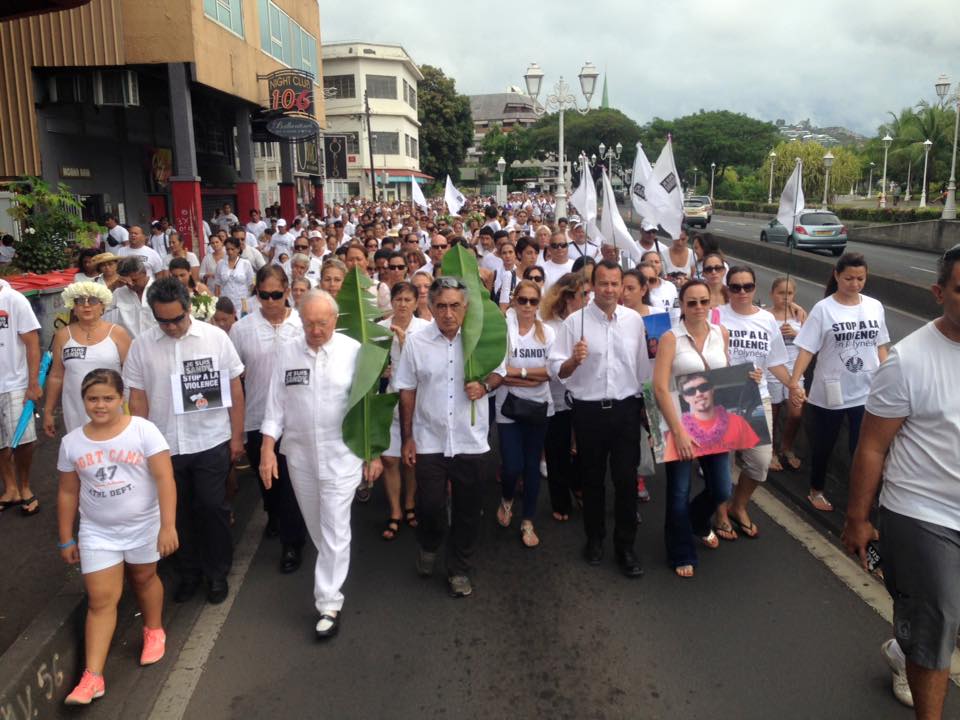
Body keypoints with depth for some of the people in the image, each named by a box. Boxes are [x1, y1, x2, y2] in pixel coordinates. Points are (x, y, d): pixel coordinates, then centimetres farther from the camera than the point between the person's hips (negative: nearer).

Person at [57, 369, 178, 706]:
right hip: (97, 531, 2)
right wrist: (66, 539, 9)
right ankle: (92, 676, 6)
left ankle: (154, 631, 45)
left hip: (144, 526, -2)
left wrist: (168, 526, -24)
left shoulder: (143, 430, -16)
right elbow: (68, 492, 6)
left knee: (144, 579, 19)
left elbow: (165, 479, -19)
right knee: (100, 599, 1)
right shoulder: (71, 442, -4)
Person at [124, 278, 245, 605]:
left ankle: (217, 572, 25)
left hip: (211, 442, -2)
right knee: (179, 511, 15)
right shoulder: (142, 345, -2)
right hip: (165, 445, 2)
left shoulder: (215, 337, -7)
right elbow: (138, 397, 4)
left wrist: (237, 436, -1)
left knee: (213, 508, 6)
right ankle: (189, 571, 33)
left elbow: (235, 389, -2)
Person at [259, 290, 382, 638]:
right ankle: (331, 571, 43)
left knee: (335, 530, -2)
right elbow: (276, 402, 2)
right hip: (299, 454, 3)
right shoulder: (286, 351, -2)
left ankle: (329, 604, 8)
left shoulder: (354, 351, -8)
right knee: (316, 526, 19)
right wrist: (267, 449, -3)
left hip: (342, 454, -3)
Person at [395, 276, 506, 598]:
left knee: (467, 510, 10)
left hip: (471, 441, 1)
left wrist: (485, 385, -14)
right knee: (429, 506, 6)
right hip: (429, 441, 0)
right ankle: (428, 546, 39)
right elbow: (407, 391, 1)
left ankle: (459, 569, 30)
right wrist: (407, 437, 1)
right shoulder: (416, 342, -5)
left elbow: (499, 372, 9)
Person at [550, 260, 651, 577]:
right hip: (589, 411, -1)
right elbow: (557, 370, -9)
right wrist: (574, 360, -29)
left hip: (626, 409, 1)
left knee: (626, 479, 5)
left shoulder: (634, 320, 1)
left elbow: (642, 366, 10)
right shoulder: (575, 321, -7)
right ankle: (594, 538, 34)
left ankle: (626, 546, 20)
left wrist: (643, 406, 14)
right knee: (592, 479, 14)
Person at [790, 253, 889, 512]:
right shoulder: (823, 309, -11)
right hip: (829, 393, -2)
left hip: (866, 393, 2)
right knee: (823, 445, 15)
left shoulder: (875, 307, 1)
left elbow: (881, 347, 10)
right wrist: (793, 383, -22)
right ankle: (816, 490, 37)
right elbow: (806, 350, -13)